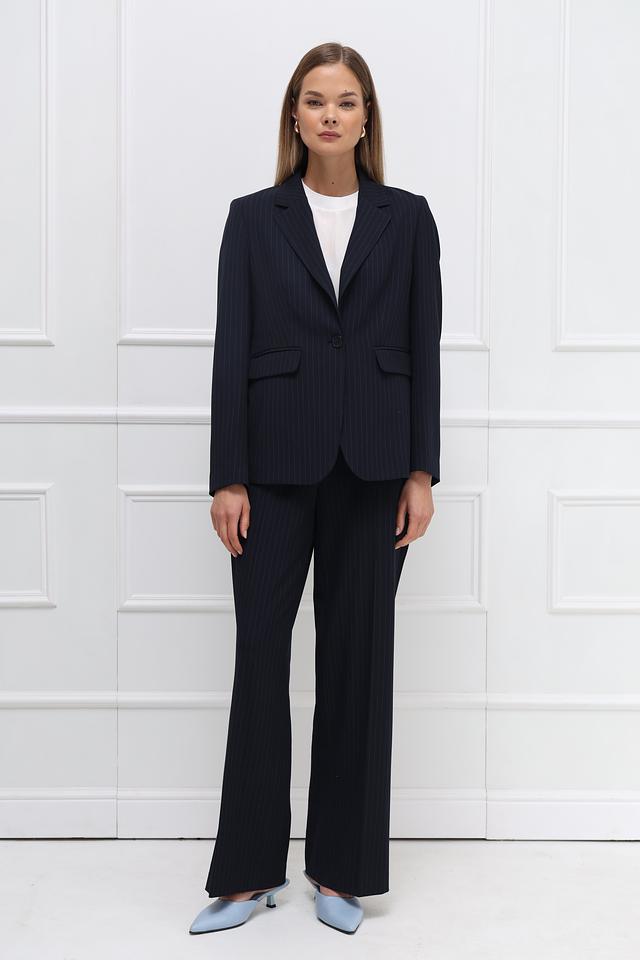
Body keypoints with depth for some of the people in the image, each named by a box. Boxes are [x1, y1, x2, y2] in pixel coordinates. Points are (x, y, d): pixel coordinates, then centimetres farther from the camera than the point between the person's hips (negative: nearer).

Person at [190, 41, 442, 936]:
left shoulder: (407, 217, 7)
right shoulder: (253, 218, 5)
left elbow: (424, 347, 5)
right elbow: (231, 349, 0)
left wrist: (421, 472, -1)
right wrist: (227, 477, -6)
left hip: (372, 466, 1)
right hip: (276, 461, 0)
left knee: (358, 657, 5)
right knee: (260, 653, 2)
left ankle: (343, 868, 18)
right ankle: (251, 868, 14)